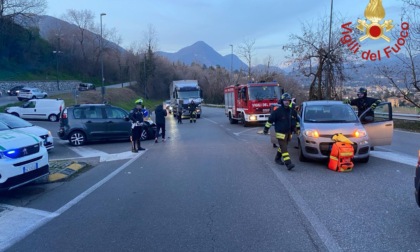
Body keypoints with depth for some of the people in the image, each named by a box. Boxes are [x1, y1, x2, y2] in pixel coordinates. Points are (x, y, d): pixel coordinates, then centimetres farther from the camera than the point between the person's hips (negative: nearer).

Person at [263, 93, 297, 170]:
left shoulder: (292, 111, 5)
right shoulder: (277, 111, -11)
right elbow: (270, 120, -4)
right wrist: (266, 128, -1)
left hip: (288, 132, 6)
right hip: (280, 133, -6)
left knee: (282, 147, 18)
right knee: (284, 148, -12)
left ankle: (277, 158, 37)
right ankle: (288, 164, -18)